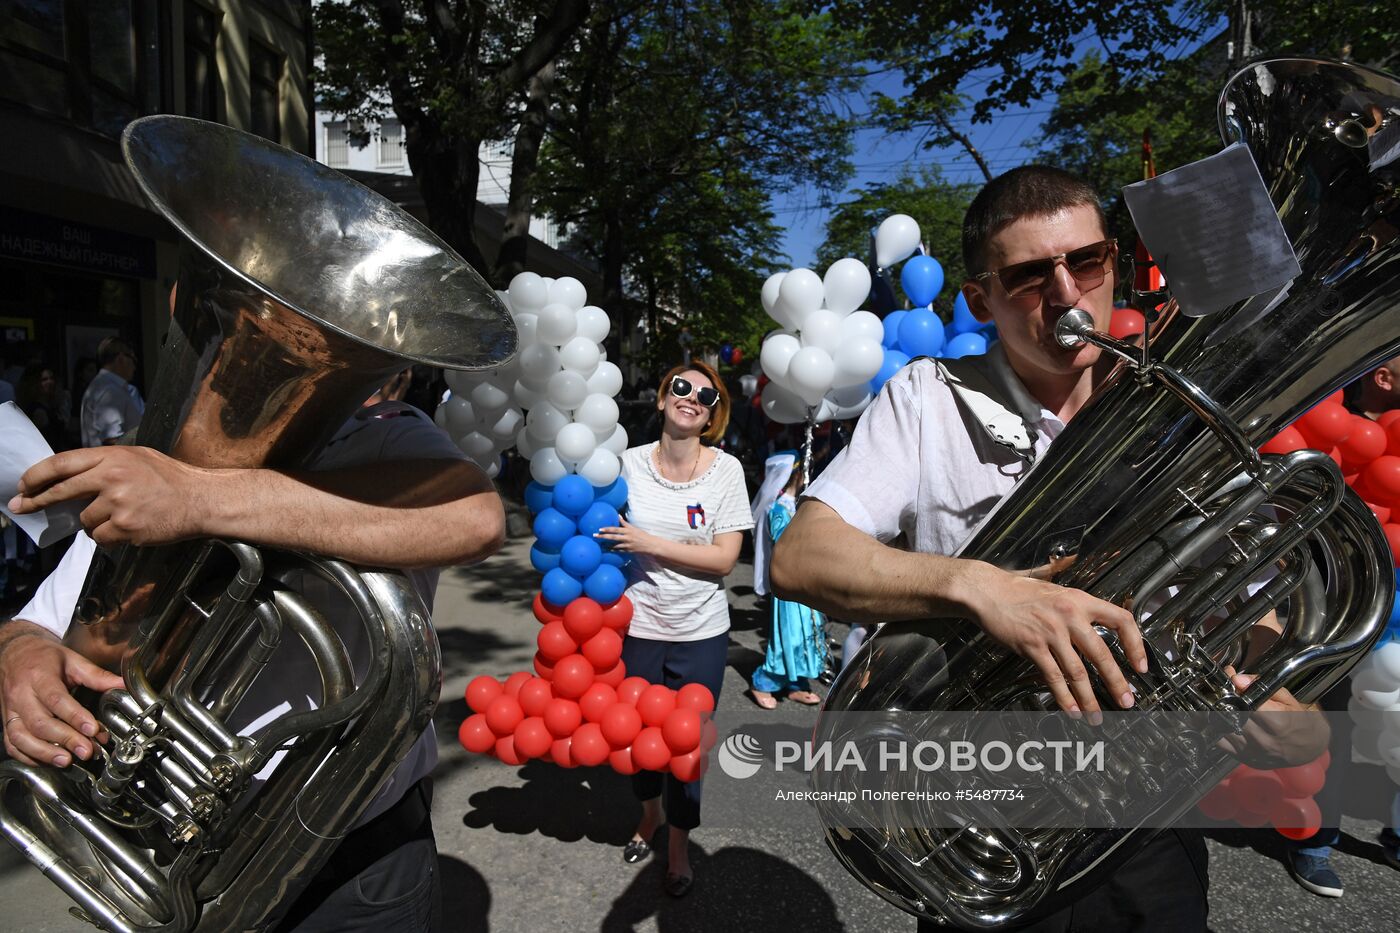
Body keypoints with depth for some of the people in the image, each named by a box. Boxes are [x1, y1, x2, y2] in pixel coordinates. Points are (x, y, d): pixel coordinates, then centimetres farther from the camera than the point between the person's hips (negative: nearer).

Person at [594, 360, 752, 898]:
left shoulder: (726, 470, -8)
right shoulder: (631, 463, -5)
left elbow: (724, 557, -13)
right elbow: (605, 536, 5)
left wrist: (649, 543, -20)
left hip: (700, 634, -1)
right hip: (636, 625, 2)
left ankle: (679, 845, 35)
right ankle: (650, 814, 49)